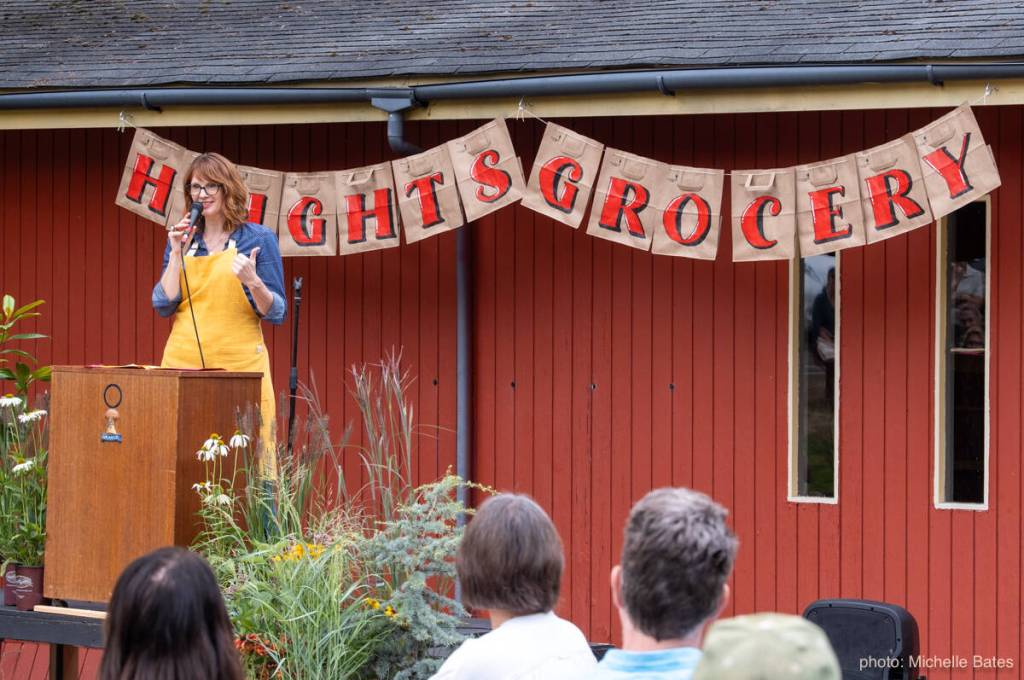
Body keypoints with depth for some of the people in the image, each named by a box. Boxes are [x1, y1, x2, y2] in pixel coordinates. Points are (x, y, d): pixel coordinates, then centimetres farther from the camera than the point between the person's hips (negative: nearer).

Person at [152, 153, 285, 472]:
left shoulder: (259, 239, 3)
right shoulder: (181, 240, 14)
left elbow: (276, 313, 0)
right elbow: (163, 306, 6)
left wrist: (252, 281, -18)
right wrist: (176, 254, -3)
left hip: (240, 364, -3)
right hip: (183, 362, 3)